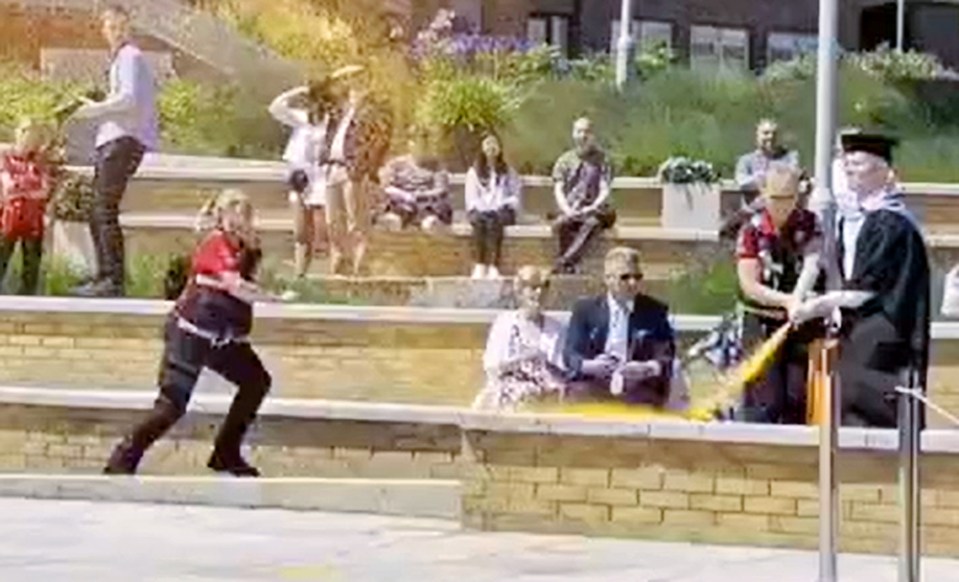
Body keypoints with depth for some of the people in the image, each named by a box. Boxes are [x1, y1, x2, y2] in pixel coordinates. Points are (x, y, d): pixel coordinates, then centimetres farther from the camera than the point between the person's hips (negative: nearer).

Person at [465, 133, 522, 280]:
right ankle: (479, 266, -43)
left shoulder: (508, 172, 19)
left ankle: (493, 266, -47)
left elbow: (516, 195, 10)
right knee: (479, 221, -36)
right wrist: (481, 209, -11)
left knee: (494, 221, -36)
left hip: (502, 211, 0)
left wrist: (502, 206, -8)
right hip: (480, 211, 0)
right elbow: (471, 197, 7)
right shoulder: (474, 172, 17)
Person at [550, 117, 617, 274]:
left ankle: (564, 261, -48)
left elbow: (605, 191, -1)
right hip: (570, 211, 2)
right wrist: (567, 210, -18)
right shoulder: (564, 161, 13)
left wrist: (592, 208, -21)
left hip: (593, 210, -1)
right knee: (560, 224, -35)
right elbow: (558, 190, 3)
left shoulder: (601, 160, 8)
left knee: (593, 223, -38)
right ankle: (569, 266, -35)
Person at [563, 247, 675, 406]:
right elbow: (570, 355, 5)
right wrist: (590, 365, -18)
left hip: (638, 389, 0)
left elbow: (665, 358, 5)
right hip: (591, 387, 0)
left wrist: (647, 368, -18)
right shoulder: (585, 309, 11)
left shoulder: (654, 311, 11)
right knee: (578, 393, -30)